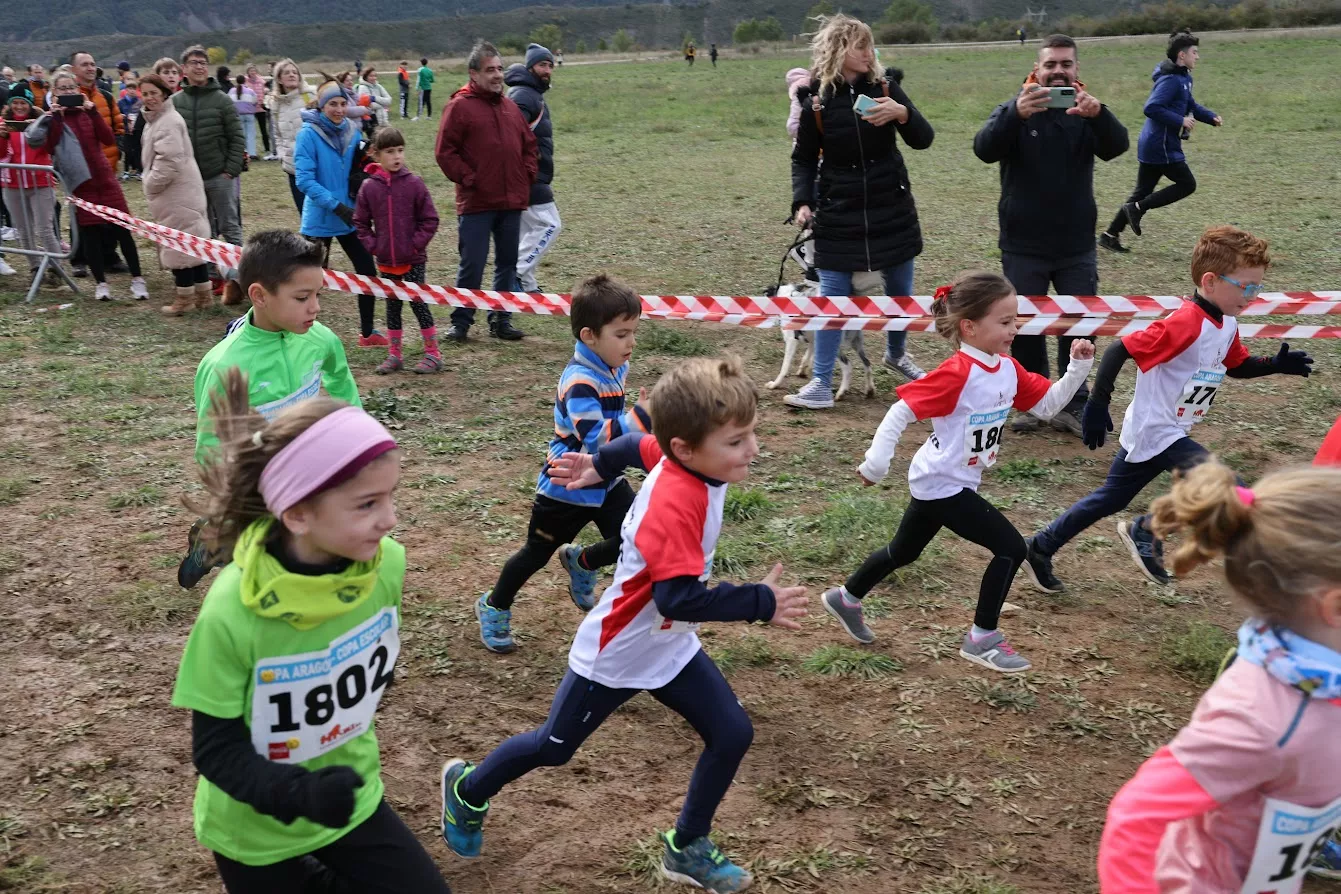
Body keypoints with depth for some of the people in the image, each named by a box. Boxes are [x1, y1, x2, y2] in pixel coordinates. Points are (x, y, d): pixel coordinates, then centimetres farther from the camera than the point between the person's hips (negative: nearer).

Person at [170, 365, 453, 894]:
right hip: (255, 831, -3)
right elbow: (216, 749, -20)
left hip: (353, 804, 3)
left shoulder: (387, 564, -17)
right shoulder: (231, 613, -29)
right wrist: (301, 794, -36)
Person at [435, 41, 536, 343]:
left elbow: (529, 144, 22)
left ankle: (501, 319, 21)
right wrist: (469, 179, -12)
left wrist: (528, 174, 8)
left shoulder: (510, 106, 14)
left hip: (512, 202, 6)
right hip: (476, 203, -6)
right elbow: (445, 151, -8)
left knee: (507, 264, 11)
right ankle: (461, 321, 10)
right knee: (472, 265, -2)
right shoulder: (460, 106, -5)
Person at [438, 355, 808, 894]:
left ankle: (686, 849, 21)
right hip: (617, 655, -8)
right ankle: (468, 790, 41)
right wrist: (760, 603, -36)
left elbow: (636, 446, 9)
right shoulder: (675, 505, -36)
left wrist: (598, 469, 26)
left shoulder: (680, 457, -11)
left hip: (670, 647, 8)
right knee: (554, 748, 13)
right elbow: (679, 598, -42)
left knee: (732, 734, 2)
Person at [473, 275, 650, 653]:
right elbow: (595, 438, -40)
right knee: (537, 553, 10)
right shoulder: (579, 381, -29)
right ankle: (494, 608, 36)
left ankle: (580, 564, 30)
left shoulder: (614, 367, -1)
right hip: (567, 488, -7)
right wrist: (640, 417, -46)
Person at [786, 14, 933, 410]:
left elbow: (924, 139, -8)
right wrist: (802, 203, -12)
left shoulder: (885, 87, -4)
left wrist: (901, 113, -28)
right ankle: (822, 384, 4)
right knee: (832, 298, -2)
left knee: (901, 291, 14)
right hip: (839, 215, -2)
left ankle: (896, 354, 40)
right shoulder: (816, 101, -8)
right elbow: (804, 159, 2)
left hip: (892, 209, 2)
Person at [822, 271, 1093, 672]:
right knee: (1010, 548, -8)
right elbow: (901, 412, -23)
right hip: (943, 485, -9)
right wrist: (877, 462, -26)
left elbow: (1047, 404, 8)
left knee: (903, 552, 24)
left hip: (936, 486, 9)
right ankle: (982, 639, 4)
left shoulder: (1008, 369, 2)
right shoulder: (956, 374, -24)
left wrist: (1078, 368, -5)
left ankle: (846, 599, 43)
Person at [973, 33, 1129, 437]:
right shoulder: (1013, 111, -4)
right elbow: (984, 149, -24)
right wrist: (1016, 113, -44)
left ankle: (1074, 405, 14)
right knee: (1026, 327, 6)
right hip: (1023, 248, -1)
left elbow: (1117, 146, -18)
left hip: (1076, 248, 2)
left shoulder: (1087, 114, 2)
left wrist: (1098, 114, -41)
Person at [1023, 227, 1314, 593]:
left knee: (1111, 500, 20)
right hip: (1155, 432, -10)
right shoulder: (1184, 324, -25)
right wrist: (1097, 404, -25)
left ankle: (1041, 548, 31)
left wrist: (1276, 365, 4)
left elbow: (1237, 366, 21)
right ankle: (1146, 532, 0)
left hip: (1172, 435, 10)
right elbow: (1120, 349, -25)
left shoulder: (1227, 325, 4)